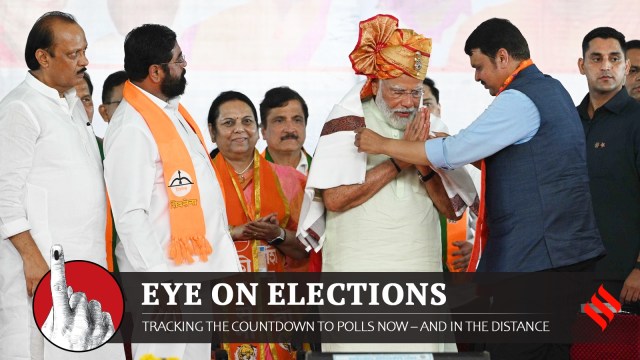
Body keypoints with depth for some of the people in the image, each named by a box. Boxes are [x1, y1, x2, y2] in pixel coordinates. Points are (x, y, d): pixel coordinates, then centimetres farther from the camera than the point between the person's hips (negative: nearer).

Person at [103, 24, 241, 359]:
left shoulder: (172, 110, 12)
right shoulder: (132, 128, -17)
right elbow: (130, 216, -20)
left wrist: (225, 257, 17)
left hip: (199, 267, 9)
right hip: (165, 271, -9)